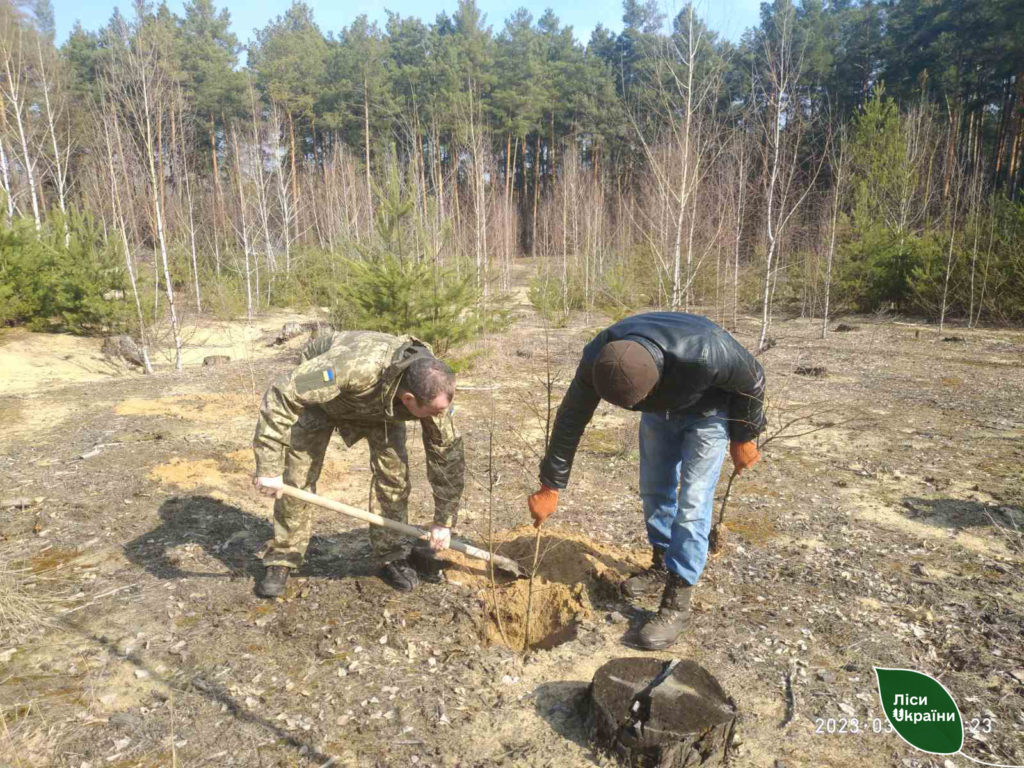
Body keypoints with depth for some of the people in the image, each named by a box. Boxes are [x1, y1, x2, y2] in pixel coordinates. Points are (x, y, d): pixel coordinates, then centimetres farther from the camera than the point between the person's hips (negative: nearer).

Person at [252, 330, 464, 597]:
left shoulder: (431, 391, -31)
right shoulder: (355, 366, -48)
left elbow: (448, 453, -16)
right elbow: (281, 396, -40)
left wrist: (444, 521, -10)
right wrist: (269, 469, -40)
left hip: (381, 406, 3)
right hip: (320, 389, -2)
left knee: (394, 471, -10)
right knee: (297, 475, -7)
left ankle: (392, 557, 8)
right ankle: (281, 561, 11)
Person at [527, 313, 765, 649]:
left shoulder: (704, 353, -45)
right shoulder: (597, 360, -33)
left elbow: (752, 380, -22)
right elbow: (570, 421, -20)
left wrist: (744, 438, -9)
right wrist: (550, 488, -15)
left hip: (708, 410, -4)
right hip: (661, 407, 4)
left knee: (692, 501, -10)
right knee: (654, 489, 10)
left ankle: (676, 602, 0)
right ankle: (662, 565, 33)